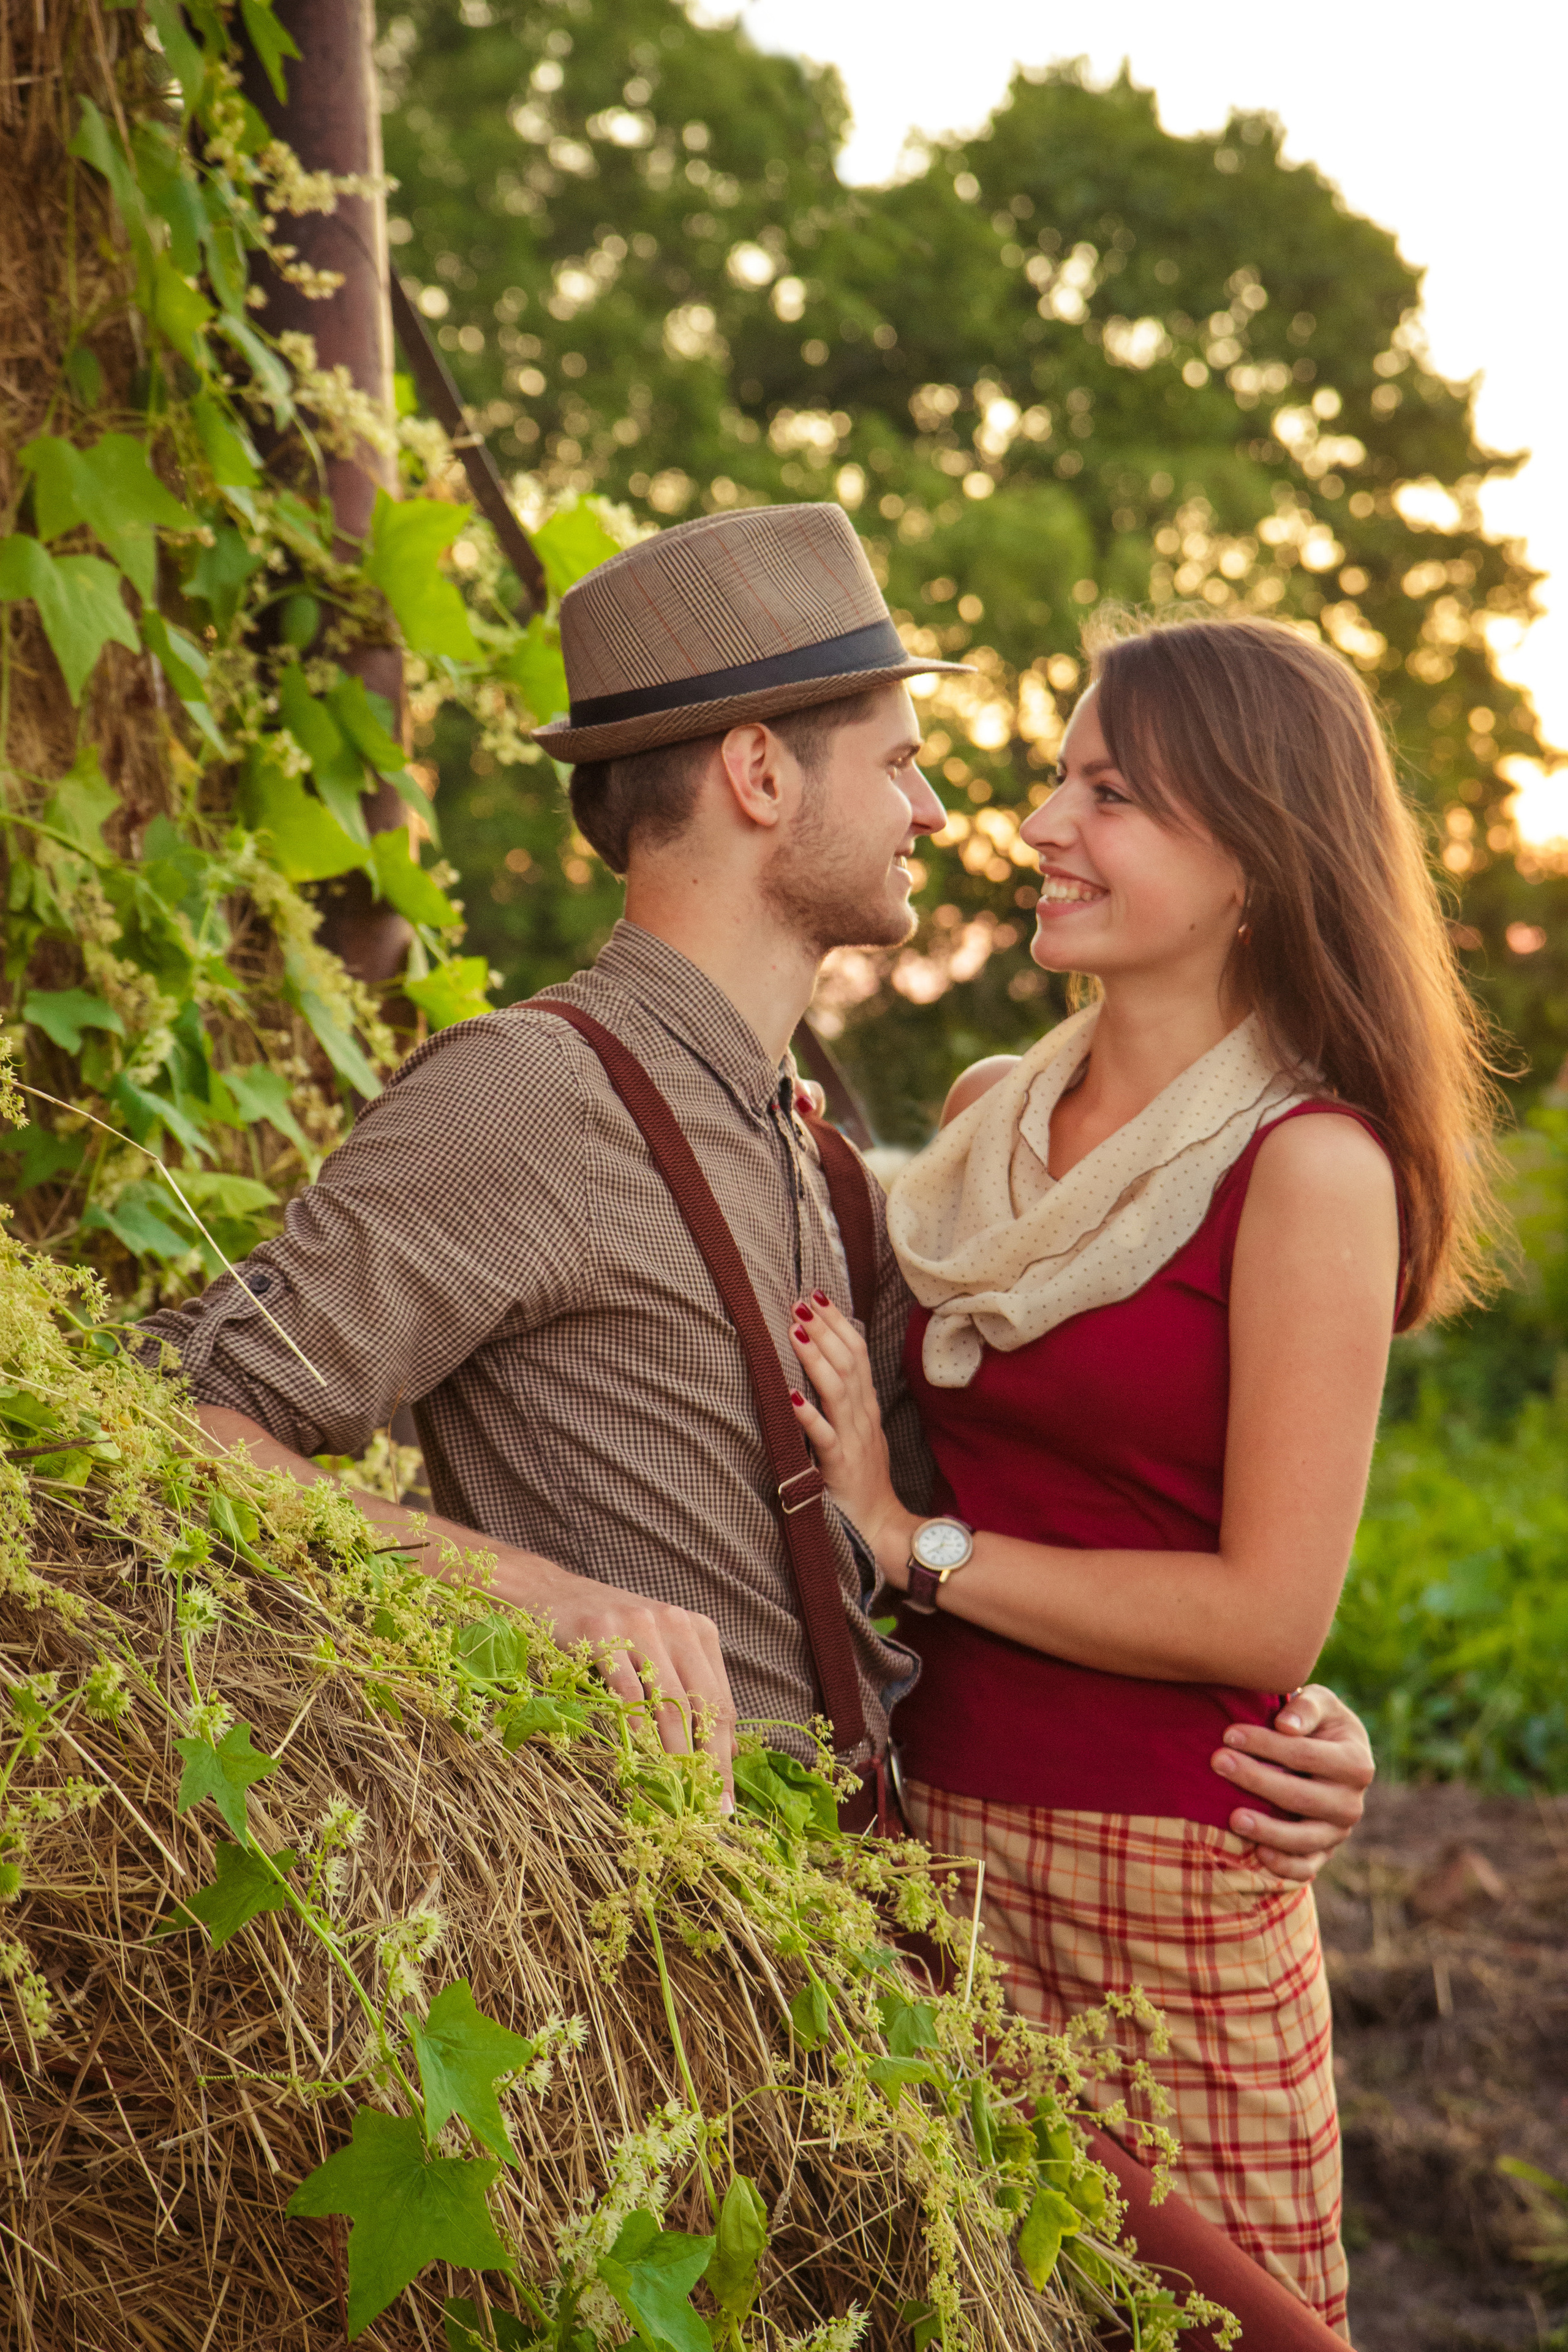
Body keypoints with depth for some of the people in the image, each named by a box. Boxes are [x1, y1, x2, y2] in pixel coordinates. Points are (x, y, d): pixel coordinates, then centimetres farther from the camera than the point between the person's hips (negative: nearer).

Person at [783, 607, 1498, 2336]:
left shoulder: (1308, 1169, -11)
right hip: (942, 1837, 6)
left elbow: (1269, 1613, -15)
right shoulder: (988, 1117, 7)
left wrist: (913, 1546, -12)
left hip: (1169, 1878, -5)